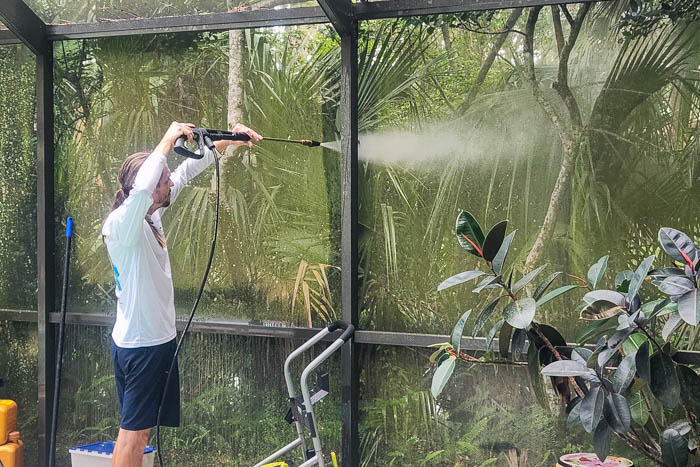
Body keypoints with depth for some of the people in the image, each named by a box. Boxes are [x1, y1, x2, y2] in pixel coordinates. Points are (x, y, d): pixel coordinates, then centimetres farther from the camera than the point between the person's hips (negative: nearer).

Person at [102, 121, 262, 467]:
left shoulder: (151, 214, 5)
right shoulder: (122, 223, -20)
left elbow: (188, 170, 13)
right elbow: (141, 187, -43)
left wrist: (229, 140, 9)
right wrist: (168, 140, -33)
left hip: (157, 338, 9)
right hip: (141, 344, -9)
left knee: (138, 429, 14)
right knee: (133, 432, -1)